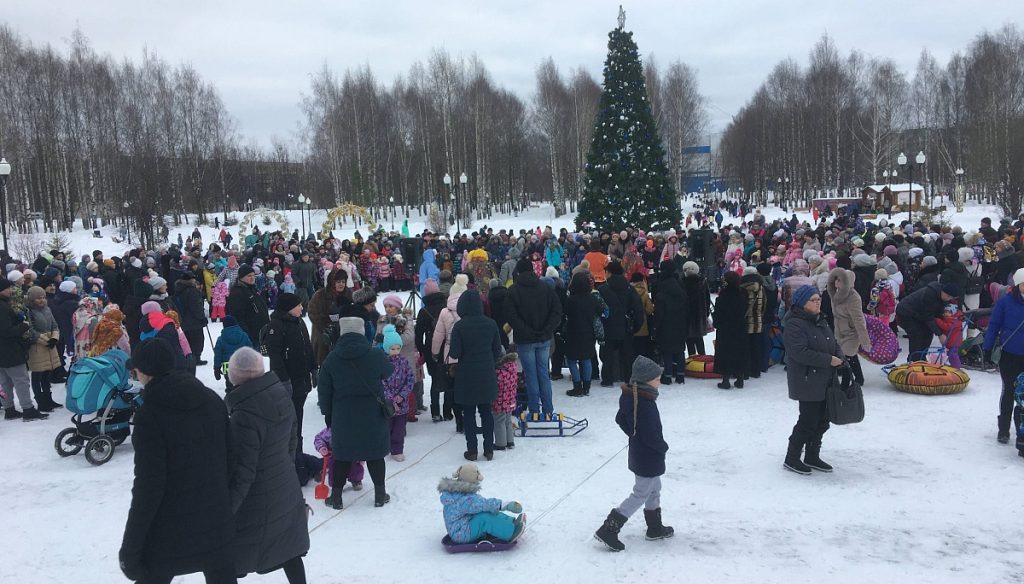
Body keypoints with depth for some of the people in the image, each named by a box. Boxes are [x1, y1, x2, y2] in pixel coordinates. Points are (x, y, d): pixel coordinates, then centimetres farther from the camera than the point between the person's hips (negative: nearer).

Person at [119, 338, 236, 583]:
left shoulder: (151, 413, -18)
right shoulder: (211, 399, 0)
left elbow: (148, 486, -19)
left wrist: (130, 548, -11)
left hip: (169, 532, -5)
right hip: (217, 523, 5)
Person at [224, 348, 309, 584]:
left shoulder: (244, 415, -27)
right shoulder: (282, 395, -5)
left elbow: (242, 473, -23)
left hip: (256, 504, -7)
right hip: (287, 492, 7)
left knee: (230, 562, 8)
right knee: (288, 550, 21)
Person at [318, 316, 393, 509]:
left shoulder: (331, 359, -6)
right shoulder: (376, 355, -11)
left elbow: (324, 390, 0)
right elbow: (389, 373, 9)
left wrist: (327, 413, 12)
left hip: (342, 416, 1)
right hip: (373, 415, -1)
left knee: (342, 454, 13)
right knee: (375, 453, 12)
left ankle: (336, 496, 19)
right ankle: (380, 494, 22)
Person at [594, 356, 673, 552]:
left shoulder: (631, 397, -1)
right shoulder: (646, 404, -30)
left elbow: (620, 419, 11)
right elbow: (651, 435, -28)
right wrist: (664, 447, -10)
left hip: (638, 452, 10)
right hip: (649, 458, -10)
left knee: (654, 489, 24)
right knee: (641, 494, 1)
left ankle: (655, 527, 40)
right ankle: (608, 530, 2)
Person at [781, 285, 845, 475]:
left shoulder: (821, 321, 13)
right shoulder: (794, 325, -17)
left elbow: (834, 343, 18)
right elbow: (800, 352, -25)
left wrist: (841, 359, -3)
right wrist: (828, 360, -21)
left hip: (825, 381, 9)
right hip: (807, 382, -9)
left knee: (822, 420, 14)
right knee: (808, 420, -5)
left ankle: (812, 456, 29)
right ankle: (791, 458, 9)